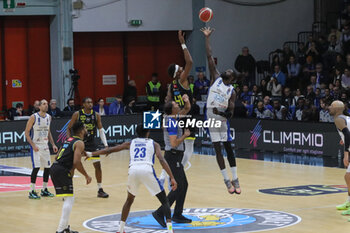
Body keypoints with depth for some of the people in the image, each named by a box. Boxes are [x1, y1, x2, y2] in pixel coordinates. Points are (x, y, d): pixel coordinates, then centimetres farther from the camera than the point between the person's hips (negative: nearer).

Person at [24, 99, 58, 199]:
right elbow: (26, 132, -10)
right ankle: (32, 192, -9)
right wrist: (33, 145, -19)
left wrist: (53, 144, 9)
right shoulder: (33, 117, -12)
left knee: (48, 167, 7)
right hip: (36, 146, -7)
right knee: (36, 167, -15)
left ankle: (44, 190, 20)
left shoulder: (48, 117, 7)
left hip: (45, 146, 7)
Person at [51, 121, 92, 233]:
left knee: (68, 198, 20)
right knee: (68, 200, -8)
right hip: (62, 171, -9)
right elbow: (76, 162, -17)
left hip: (54, 168, 9)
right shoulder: (79, 143, -7)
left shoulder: (69, 140, 21)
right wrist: (86, 176, -6)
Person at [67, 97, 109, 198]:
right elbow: (69, 128, -1)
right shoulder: (77, 114, -9)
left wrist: (106, 145, -5)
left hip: (91, 143, 3)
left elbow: (101, 130, 4)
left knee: (98, 165, 1)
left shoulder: (96, 115, -2)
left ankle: (100, 190, 13)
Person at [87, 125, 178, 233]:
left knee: (129, 200, 28)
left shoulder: (130, 143, 28)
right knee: (164, 200, 9)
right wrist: (172, 178, 0)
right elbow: (162, 160, 5)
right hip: (147, 170, -2)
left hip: (133, 171, 3)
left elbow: (109, 150, 29)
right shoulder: (154, 144, 22)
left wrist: (91, 154, 41)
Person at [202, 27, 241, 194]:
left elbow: (231, 112, -4)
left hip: (223, 119, -1)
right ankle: (227, 180, 8)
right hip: (211, 118, 2)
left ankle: (235, 179, 5)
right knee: (217, 149, 2)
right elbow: (209, 56, 0)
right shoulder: (216, 78, 4)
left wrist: (223, 113, -25)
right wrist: (207, 38, -5)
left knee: (228, 149, 0)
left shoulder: (232, 91, 0)